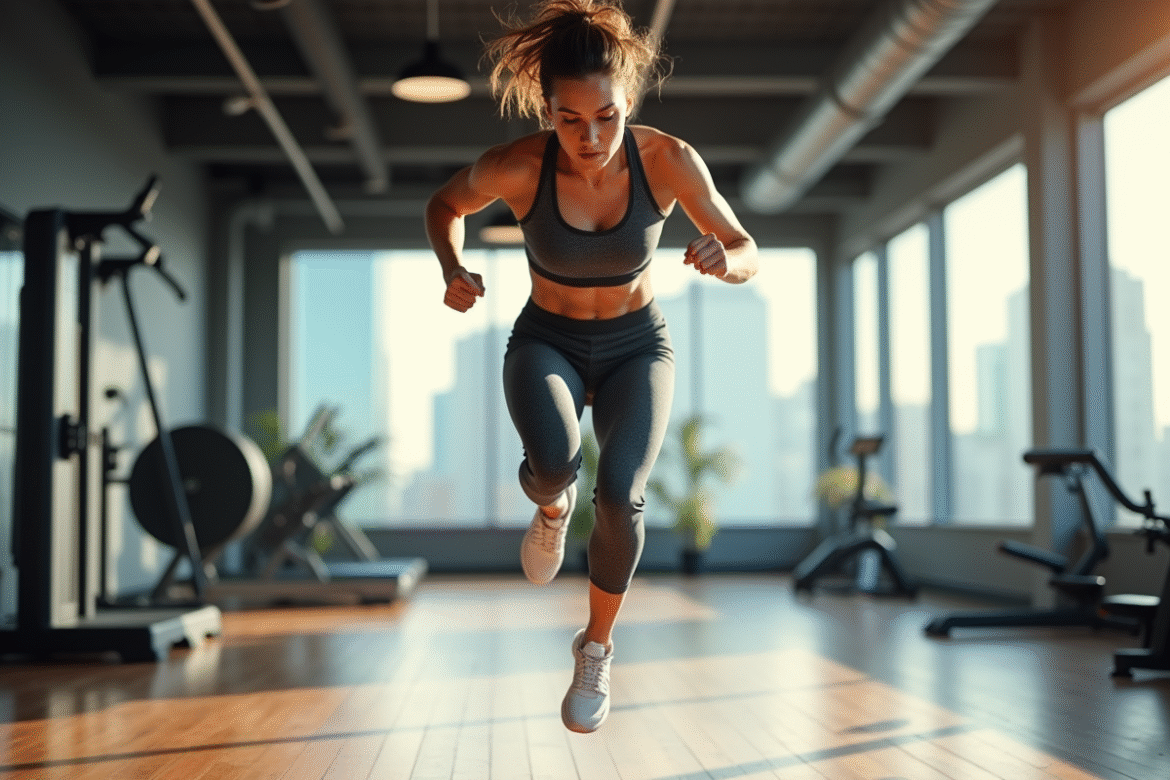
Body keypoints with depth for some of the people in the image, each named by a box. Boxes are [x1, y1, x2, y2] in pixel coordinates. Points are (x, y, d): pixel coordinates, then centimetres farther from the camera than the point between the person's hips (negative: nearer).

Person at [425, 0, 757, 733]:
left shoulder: (669, 159, -23)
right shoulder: (516, 165, -24)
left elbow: (748, 255, -12)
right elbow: (445, 205, -3)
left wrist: (723, 260, -37)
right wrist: (454, 272, -23)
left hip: (637, 348, 1)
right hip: (547, 344, -1)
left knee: (621, 493, -24)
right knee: (554, 462, -34)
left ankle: (597, 648, 5)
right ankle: (553, 503, 7)